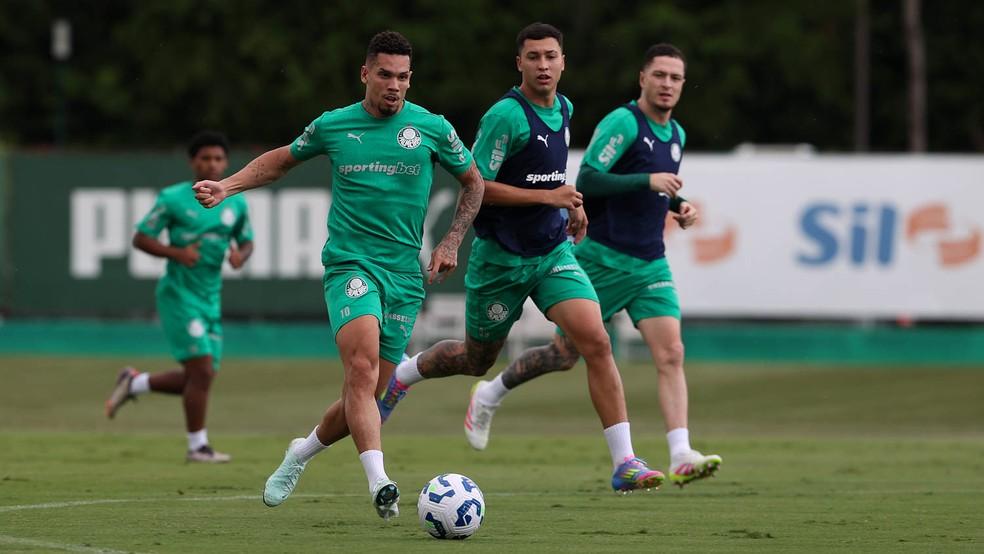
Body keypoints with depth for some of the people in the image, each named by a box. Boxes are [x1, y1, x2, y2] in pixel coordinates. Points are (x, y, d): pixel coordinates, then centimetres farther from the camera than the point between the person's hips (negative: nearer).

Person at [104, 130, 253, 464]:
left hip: (211, 299, 6)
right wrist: (177, 253, -20)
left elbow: (246, 241, 20)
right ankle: (197, 446, -3)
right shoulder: (173, 199, -8)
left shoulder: (236, 204, 6)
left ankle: (134, 383, 29)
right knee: (202, 369, -14)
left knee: (198, 379, 7)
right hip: (179, 295, -6)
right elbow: (140, 238, -4)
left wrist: (241, 255, -5)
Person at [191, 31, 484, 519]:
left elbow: (474, 182, 18)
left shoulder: (431, 128, 3)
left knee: (364, 395, 4)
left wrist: (451, 242, 8)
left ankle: (302, 452, 32)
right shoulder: (332, 126, 4)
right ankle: (380, 484, -35)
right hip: (349, 263, -2)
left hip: (405, 276, 2)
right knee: (363, 366, -27)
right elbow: (282, 160, 23)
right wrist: (229, 185, 10)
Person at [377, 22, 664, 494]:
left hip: (553, 251, 5)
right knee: (476, 360, 14)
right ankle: (401, 373, 46)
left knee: (596, 343, -15)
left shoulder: (563, 109, 6)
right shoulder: (506, 116, -18)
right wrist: (547, 196, -23)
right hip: (500, 257, -5)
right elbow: (474, 186, -21)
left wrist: (571, 205, 11)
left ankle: (624, 463, -17)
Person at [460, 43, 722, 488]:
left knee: (671, 354, -11)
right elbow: (586, 181, -23)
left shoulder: (676, 135, 13)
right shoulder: (623, 122, -13)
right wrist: (647, 181, -29)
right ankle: (489, 396, 29)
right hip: (602, 258, -6)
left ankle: (681, 458, -20)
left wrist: (678, 205, 9)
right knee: (565, 354, 3)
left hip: (650, 264, 6)